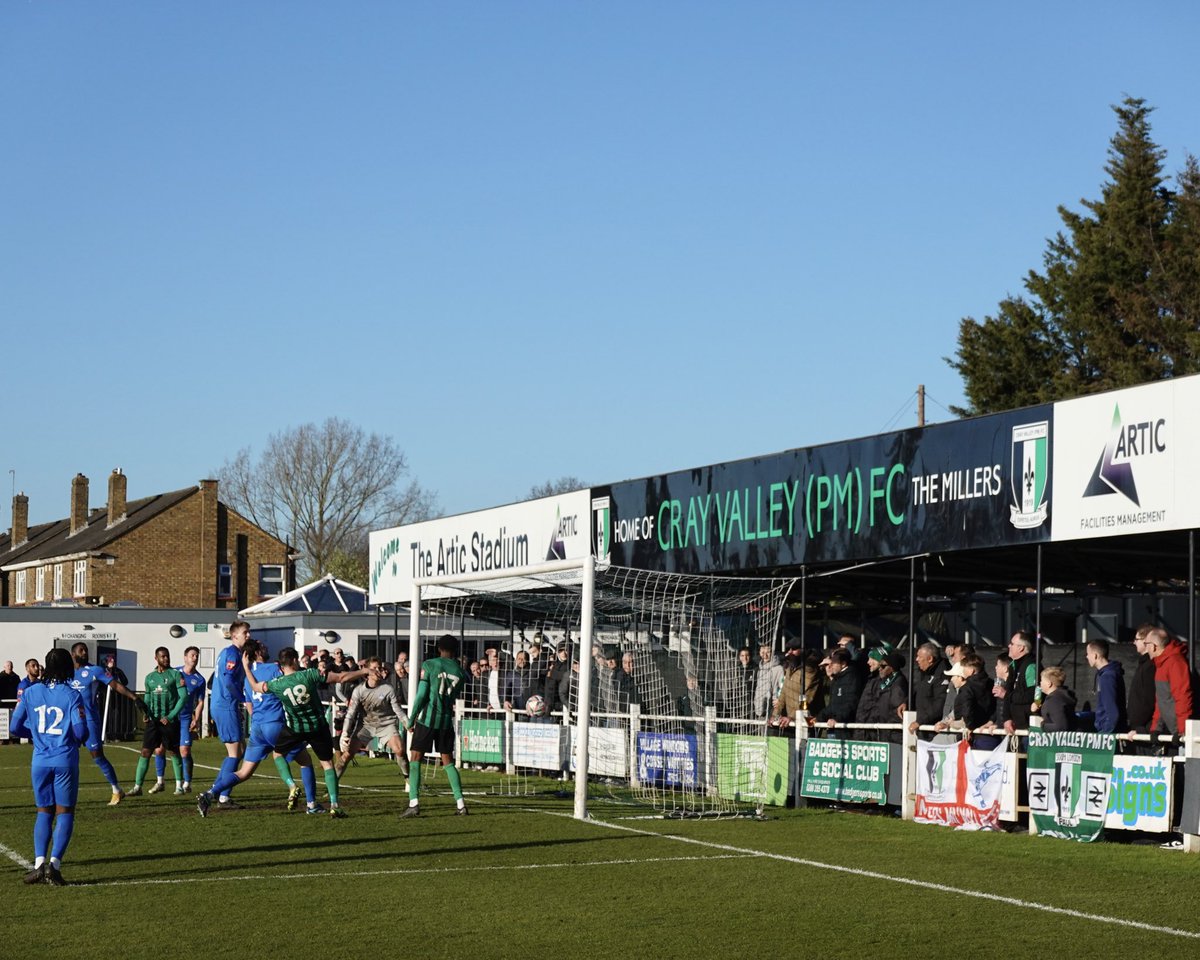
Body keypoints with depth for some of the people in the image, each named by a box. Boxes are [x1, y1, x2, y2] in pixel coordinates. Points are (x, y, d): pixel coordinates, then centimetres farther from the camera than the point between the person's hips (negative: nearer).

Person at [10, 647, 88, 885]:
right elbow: (80, 732, -13)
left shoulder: (31, 692, 2)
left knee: (44, 812, 13)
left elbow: (16, 727, 6)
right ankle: (54, 864, -9)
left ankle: (39, 864, 0)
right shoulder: (72, 695, -8)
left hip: (40, 761, 3)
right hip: (65, 761, -3)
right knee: (64, 813, 5)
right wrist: (82, 739, 10)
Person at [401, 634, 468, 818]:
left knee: (415, 759, 1)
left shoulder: (429, 665, -4)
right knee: (448, 762, 13)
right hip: (447, 720, 4)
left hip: (427, 718, -4)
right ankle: (461, 804, 7)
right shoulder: (460, 671, 6)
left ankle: (414, 804, -11)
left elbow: (421, 695, -8)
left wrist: (411, 720, -1)